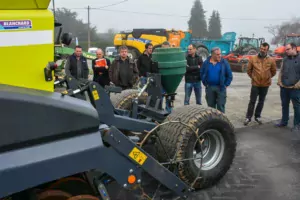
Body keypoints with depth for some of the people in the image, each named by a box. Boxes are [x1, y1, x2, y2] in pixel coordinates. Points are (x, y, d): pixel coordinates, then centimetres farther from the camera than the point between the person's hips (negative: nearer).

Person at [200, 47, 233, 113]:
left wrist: (226, 85, -3)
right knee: (211, 106, 11)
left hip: (221, 88, -2)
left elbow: (229, 75, 2)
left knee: (221, 106, -1)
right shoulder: (206, 62, 3)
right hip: (209, 88, 2)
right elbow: (201, 73, 12)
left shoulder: (224, 62, -2)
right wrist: (205, 84, 6)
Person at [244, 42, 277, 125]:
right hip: (255, 84, -1)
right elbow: (249, 70, 6)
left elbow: (273, 71, 11)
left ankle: (257, 116, 25)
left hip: (265, 84, 2)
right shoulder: (253, 58, -6)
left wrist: (267, 78, 13)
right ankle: (248, 117, 10)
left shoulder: (271, 60, -3)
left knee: (261, 101, 12)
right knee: (252, 101, 2)